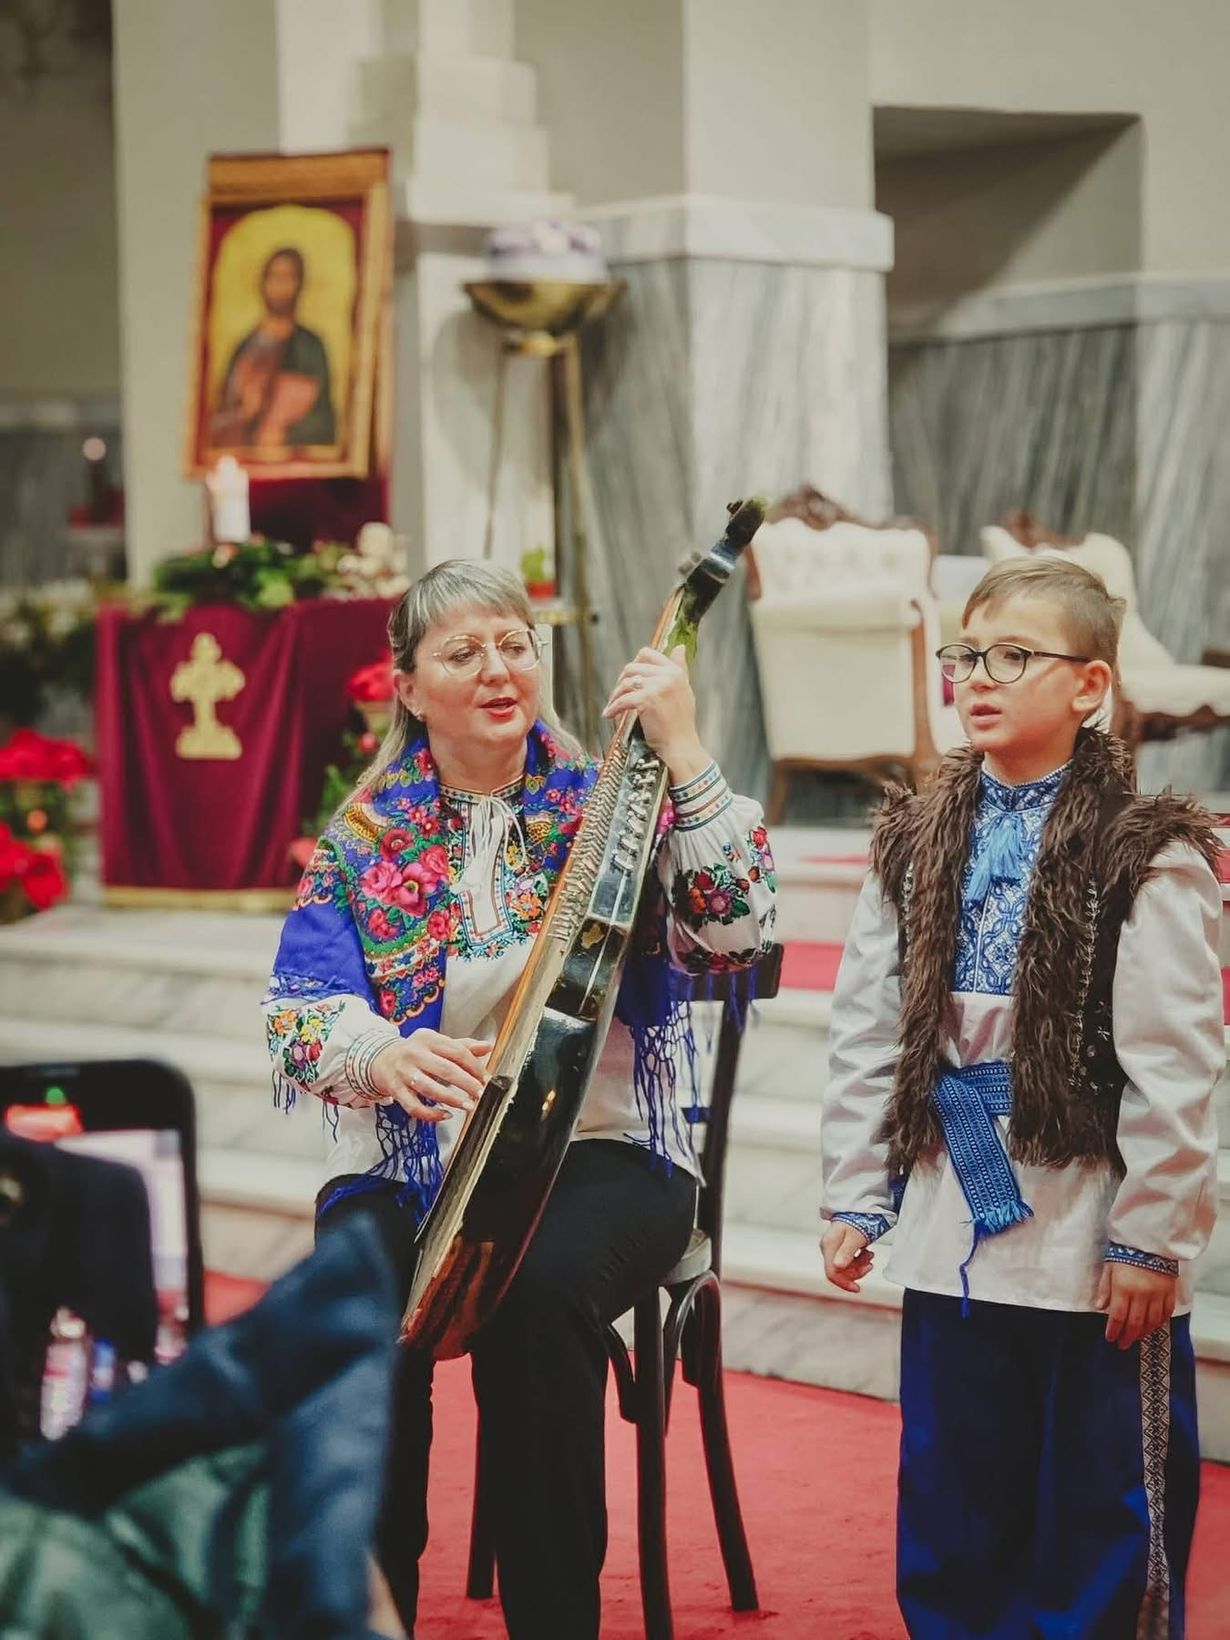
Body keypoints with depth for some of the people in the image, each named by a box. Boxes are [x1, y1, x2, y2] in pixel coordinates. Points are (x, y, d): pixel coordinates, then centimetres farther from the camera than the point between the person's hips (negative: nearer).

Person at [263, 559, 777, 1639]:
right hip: (407, 1163, 2)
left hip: (598, 1151, -1)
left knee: (539, 1286, -35)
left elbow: (735, 936, -11)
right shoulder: (366, 835, 10)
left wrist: (684, 756, -18)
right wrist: (381, 1056, -22)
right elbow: (298, 1012, 0)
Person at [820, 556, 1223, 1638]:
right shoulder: (916, 844, 8)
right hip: (951, 1232, 5)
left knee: (1104, 1527, 4)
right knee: (948, 1528, 14)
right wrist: (855, 1200, 7)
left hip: (1093, 1247, -5)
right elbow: (868, 1034, 10)